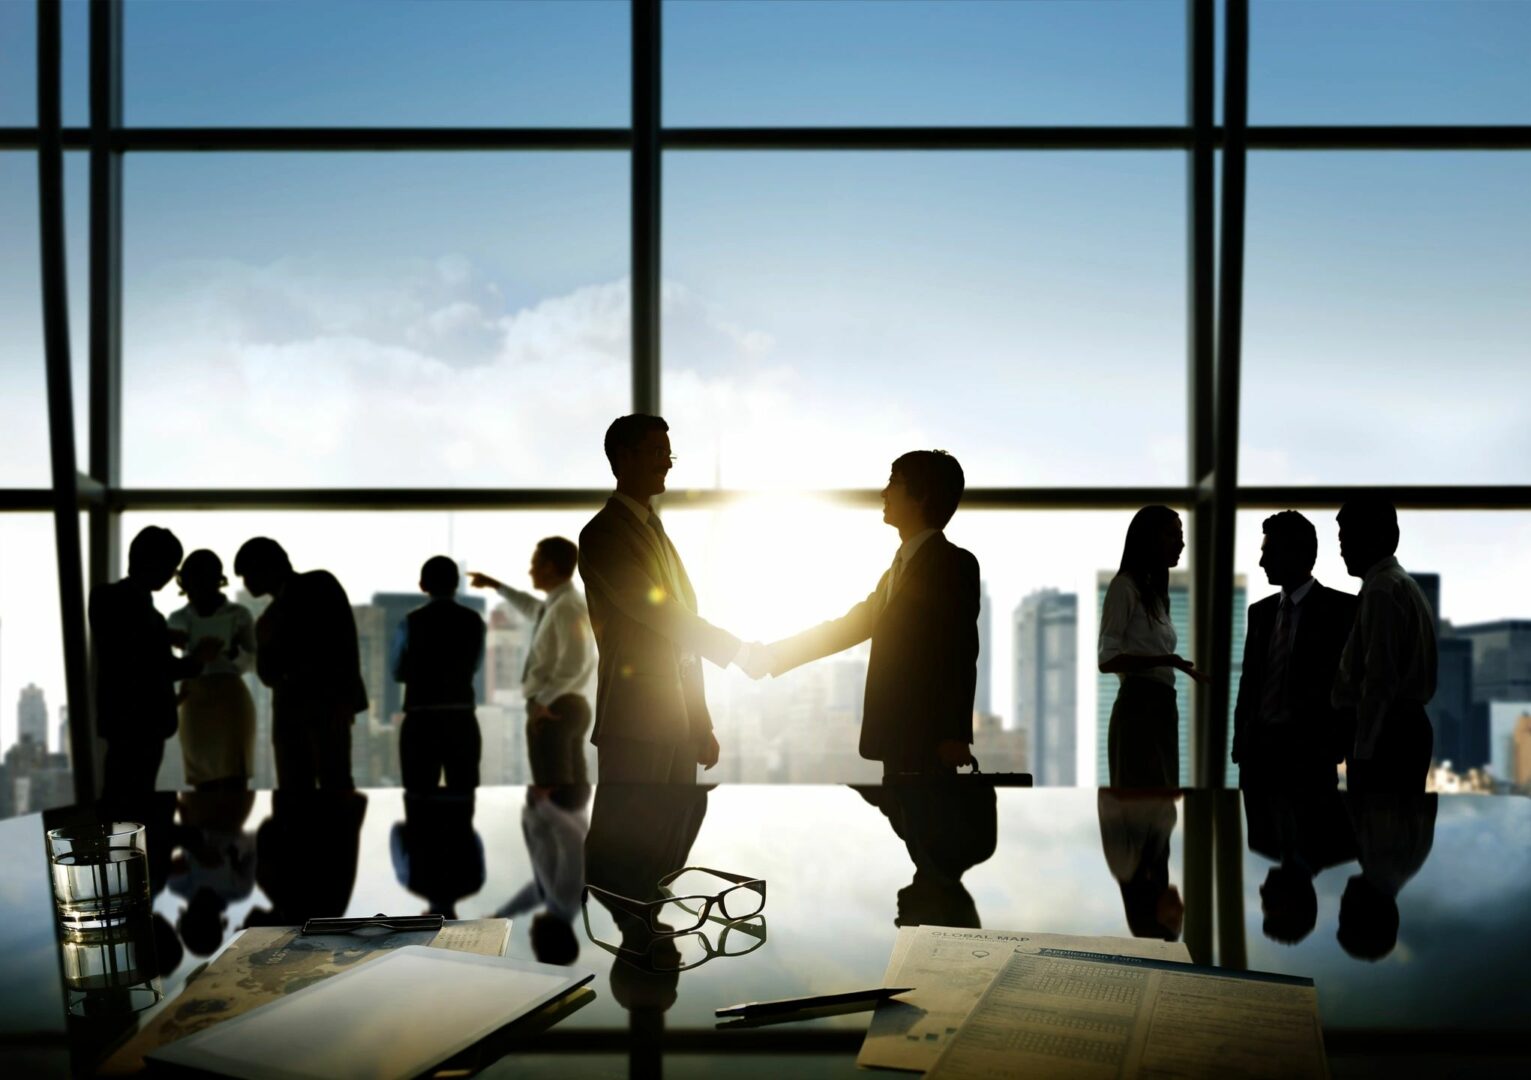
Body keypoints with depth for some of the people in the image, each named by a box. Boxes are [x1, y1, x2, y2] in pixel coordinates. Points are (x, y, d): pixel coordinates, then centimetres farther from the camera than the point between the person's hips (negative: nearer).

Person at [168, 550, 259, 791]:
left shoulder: (238, 614, 0)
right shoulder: (178, 619, 8)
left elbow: (251, 661, -2)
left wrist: (231, 651, -22)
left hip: (231, 699, -3)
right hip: (195, 702, 3)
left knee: (235, 782, -7)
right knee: (203, 782, 3)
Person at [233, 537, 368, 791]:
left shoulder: (319, 585, 5)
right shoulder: (273, 614, 21)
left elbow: (344, 638, -5)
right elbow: (268, 674, 14)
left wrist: (345, 698, -14)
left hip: (327, 702, -6)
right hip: (289, 711, 6)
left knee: (335, 786, -11)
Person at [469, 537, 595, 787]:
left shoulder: (567, 607, -16)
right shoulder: (558, 604, 15)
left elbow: (574, 661, -28)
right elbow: (532, 609, 39)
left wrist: (544, 700, -22)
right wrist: (494, 585, 42)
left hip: (553, 709, -10)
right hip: (569, 706, 10)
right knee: (573, 789, 10)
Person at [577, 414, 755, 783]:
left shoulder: (657, 534, 20)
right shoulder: (601, 533, -6)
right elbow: (655, 611, -15)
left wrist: (702, 726, 18)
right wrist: (737, 649, -9)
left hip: (678, 724, 8)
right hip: (634, 726, -8)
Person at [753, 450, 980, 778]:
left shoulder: (955, 564, -8)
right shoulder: (900, 566, 19)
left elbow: (962, 653, -16)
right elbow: (849, 625, 21)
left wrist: (955, 736, -21)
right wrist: (775, 655, 15)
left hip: (928, 741, -8)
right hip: (899, 738, 8)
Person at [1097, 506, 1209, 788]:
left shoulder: (1154, 589, 21)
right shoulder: (1125, 586, -6)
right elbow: (1107, 659, -13)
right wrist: (1163, 660, -23)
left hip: (1161, 706, 9)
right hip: (1139, 707, -9)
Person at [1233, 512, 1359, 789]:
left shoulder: (1341, 609, -1)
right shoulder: (1260, 611, 16)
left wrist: (1338, 744, -9)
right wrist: (1240, 741, 10)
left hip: (1309, 749, -5)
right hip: (1259, 746, 5)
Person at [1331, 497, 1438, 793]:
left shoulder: (1381, 589, -12)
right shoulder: (1406, 585, 19)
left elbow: (1380, 679, -17)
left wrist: (1362, 750, -16)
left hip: (1386, 735, -10)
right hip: (1409, 727, 10)